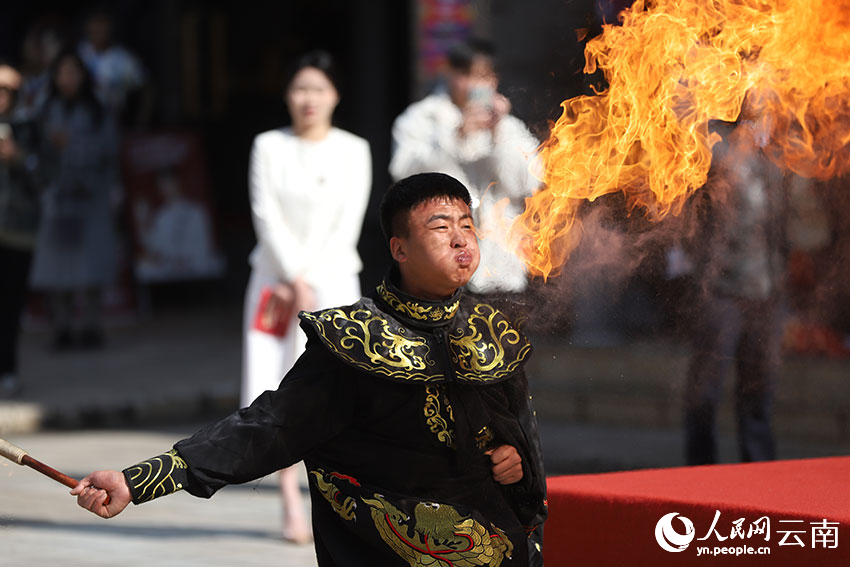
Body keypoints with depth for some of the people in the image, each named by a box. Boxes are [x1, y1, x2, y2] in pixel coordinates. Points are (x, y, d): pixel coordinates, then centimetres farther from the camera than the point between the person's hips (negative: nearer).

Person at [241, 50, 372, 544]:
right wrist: (295, 279, -10)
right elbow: (267, 217, -1)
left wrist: (307, 284, -9)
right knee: (275, 393, -6)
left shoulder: (353, 150, 4)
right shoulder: (269, 147, 5)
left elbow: (347, 225, -2)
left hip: (332, 280, -1)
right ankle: (292, 504, 1)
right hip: (276, 279, 1)